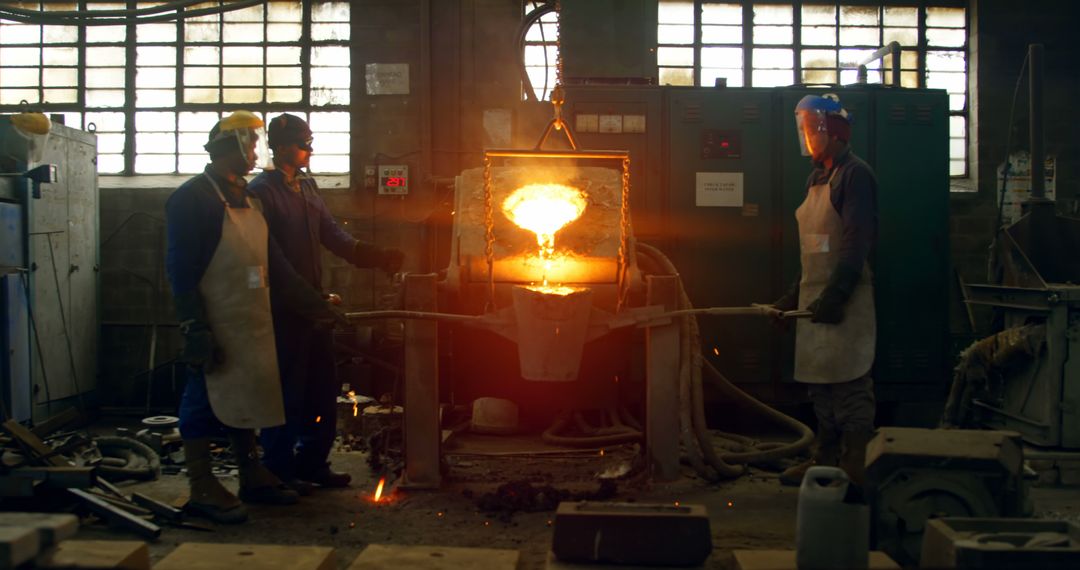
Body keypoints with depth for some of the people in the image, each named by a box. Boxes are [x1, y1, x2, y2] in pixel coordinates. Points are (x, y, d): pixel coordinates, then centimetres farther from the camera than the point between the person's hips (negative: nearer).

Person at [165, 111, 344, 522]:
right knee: (204, 401, -2)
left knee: (248, 398, 14)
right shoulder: (192, 199, -10)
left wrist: (318, 307, 17)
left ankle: (251, 477, 25)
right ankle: (201, 488, 6)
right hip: (215, 326, -8)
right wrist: (195, 332, -22)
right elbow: (181, 271, -16)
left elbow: (274, 264, 20)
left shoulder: (245, 199, 17)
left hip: (251, 326, 9)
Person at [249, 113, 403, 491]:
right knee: (286, 392, -2)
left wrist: (377, 258, -1)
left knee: (323, 391, 12)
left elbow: (332, 234, 12)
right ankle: (280, 469, 9)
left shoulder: (307, 188, 16)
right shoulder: (262, 191, -10)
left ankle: (312, 463, 23)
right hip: (283, 310, -8)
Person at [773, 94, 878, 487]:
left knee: (849, 384, -6)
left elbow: (857, 243, -19)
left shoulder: (855, 174, -10)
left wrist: (835, 296, -25)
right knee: (820, 382, 14)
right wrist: (793, 297, 20)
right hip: (815, 298, 9)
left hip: (845, 299, -9)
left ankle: (855, 466, 0)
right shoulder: (816, 178, 17)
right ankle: (825, 460, 23)